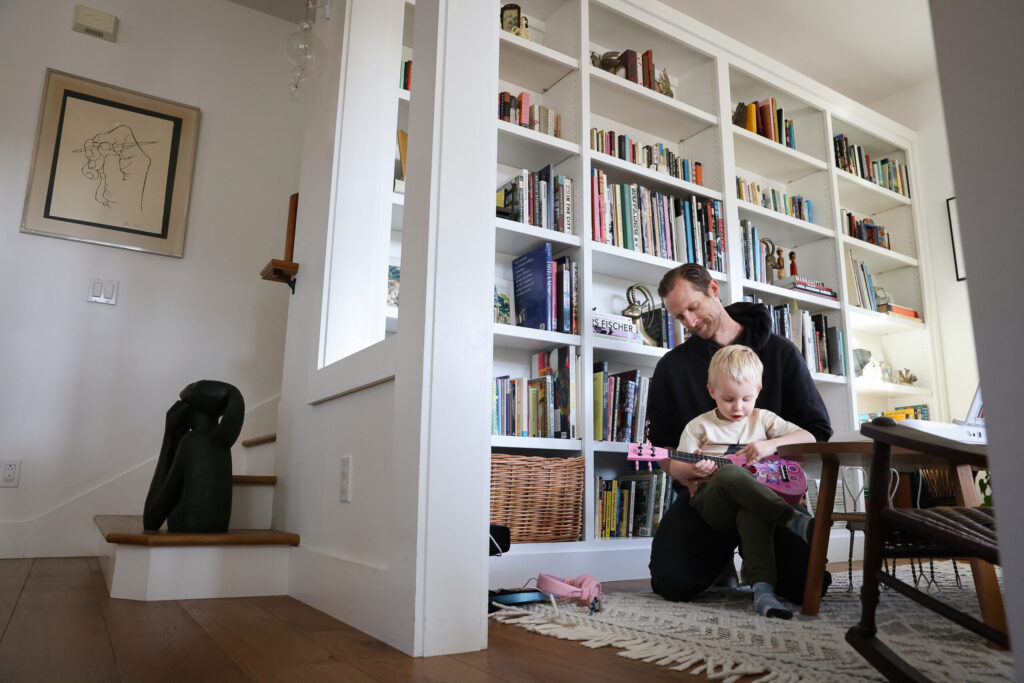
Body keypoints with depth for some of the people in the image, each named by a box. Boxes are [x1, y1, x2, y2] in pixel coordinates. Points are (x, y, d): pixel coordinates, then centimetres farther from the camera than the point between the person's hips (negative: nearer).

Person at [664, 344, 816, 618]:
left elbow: (808, 438, 6)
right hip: (712, 502, -1)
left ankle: (762, 587, -41)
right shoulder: (700, 426, 11)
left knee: (752, 514, -39)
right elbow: (676, 468, 8)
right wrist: (693, 469, -18)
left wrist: (770, 445, -11)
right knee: (729, 473, -37)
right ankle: (794, 520, -33)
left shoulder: (763, 419, 16)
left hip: (753, 501, 1)